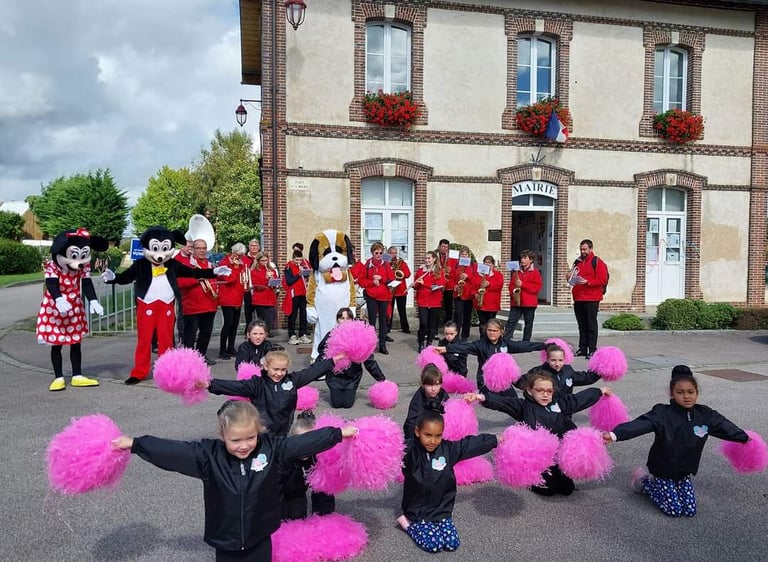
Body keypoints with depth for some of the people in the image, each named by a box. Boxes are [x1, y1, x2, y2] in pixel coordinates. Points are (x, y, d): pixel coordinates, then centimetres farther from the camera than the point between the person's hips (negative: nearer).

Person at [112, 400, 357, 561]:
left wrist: (339, 433, -11)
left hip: (260, 540, 0)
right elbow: (171, 450, -14)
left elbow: (304, 442, -12)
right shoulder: (208, 455, -14)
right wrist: (134, 444, -17)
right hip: (226, 542, 0)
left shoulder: (272, 448, -15)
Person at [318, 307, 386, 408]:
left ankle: (350, 392, 27)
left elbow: (369, 360, -5)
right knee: (337, 403, -6)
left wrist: (381, 379, -4)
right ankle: (336, 392, 28)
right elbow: (321, 357, 1)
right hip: (335, 375, 0)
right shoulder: (331, 336, -9)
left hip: (352, 377, 0)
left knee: (348, 403, -7)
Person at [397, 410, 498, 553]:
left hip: (442, 509, 4)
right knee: (434, 545, -18)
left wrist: (497, 440, 9)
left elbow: (474, 442, 3)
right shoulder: (409, 450, -19)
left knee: (452, 544, -10)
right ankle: (407, 523, 5)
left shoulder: (448, 448, -7)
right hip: (418, 510, -4)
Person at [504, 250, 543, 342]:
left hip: (529, 303, -3)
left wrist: (522, 284, -15)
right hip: (516, 302, 3)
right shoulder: (517, 272, 14)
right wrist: (513, 292, -7)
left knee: (528, 324, 5)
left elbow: (537, 286, -9)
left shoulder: (535, 272, 1)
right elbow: (511, 285, 15)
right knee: (511, 322, -3)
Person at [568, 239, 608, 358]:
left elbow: (603, 280, -11)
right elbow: (573, 277, 30)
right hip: (578, 298, 6)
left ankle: (592, 349, -1)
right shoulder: (577, 262, 19)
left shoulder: (597, 262, -2)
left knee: (591, 325, -4)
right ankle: (582, 348, 14)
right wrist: (570, 277, 8)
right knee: (581, 325, 9)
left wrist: (587, 282, -19)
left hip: (591, 299, -6)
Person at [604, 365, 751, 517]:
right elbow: (640, 424, -38)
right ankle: (643, 479, 15)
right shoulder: (662, 413, -25)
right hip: (663, 469, -5)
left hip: (685, 470, 5)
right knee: (674, 510, -5)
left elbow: (724, 426, 10)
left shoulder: (705, 415, -8)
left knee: (690, 511, 5)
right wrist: (614, 434, -53)